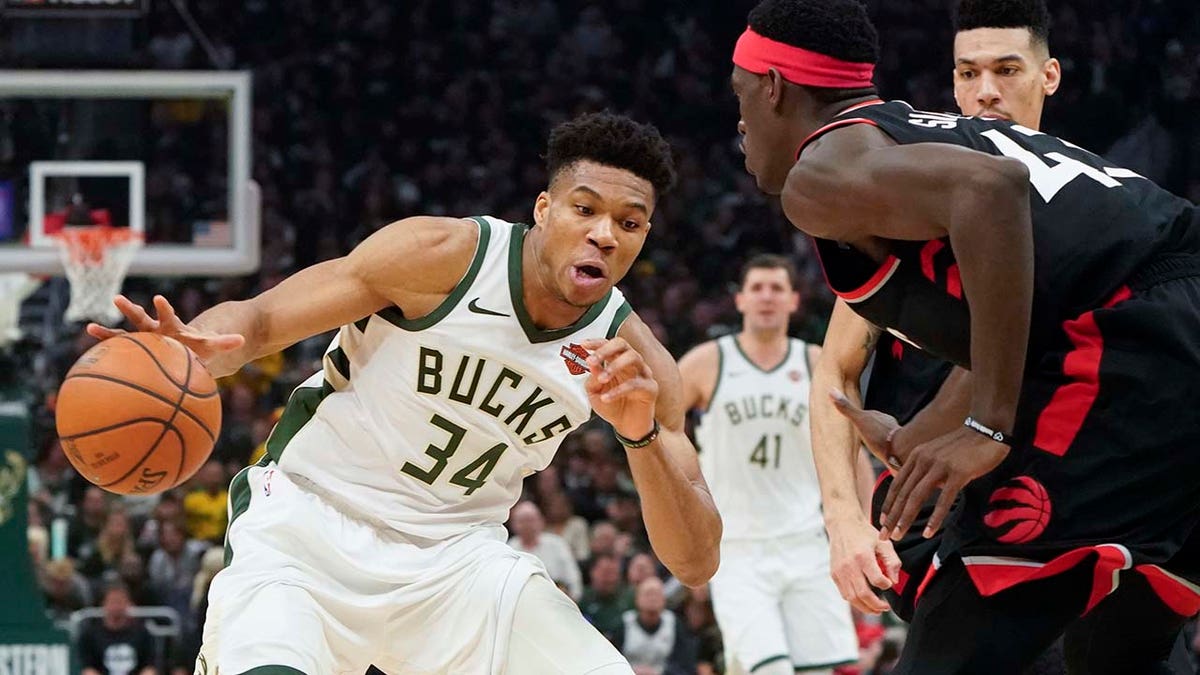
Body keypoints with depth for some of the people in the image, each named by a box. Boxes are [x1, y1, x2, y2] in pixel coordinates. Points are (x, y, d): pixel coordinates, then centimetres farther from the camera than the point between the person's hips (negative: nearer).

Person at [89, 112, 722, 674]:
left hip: (456, 555, 4)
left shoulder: (630, 356, -6)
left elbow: (696, 563, -8)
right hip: (311, 521, -4)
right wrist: (195, 351, -38)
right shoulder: (444, 255, -16)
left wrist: (642, 436, -27)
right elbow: (255, 319, -13)